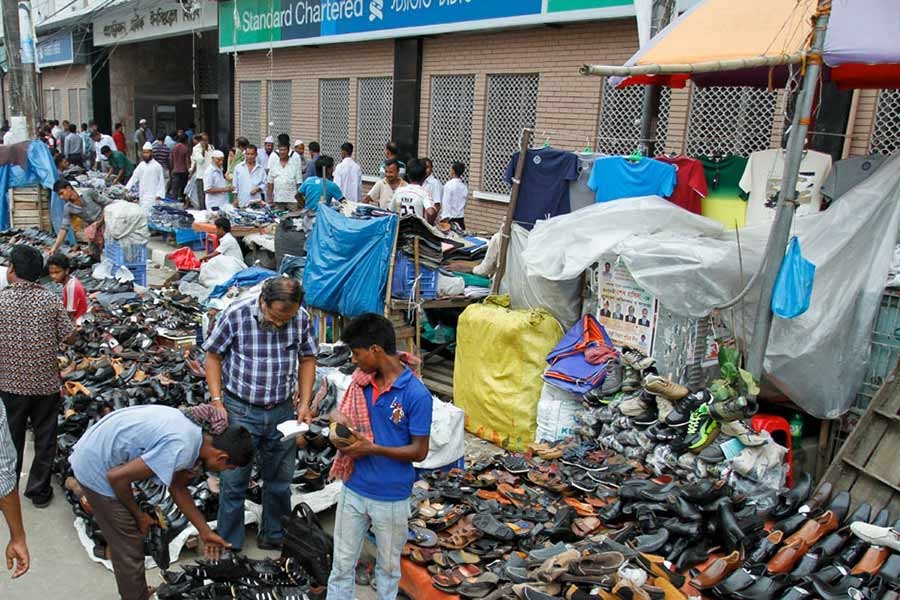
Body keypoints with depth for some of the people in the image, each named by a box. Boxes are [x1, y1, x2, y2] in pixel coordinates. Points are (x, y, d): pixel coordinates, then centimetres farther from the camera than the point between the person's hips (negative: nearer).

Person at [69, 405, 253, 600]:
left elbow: (178, 488, 12)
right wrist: (139, 515, -7)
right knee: (129, 549, 3)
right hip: (96, 469, -9)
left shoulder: (195, 431, 0)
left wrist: (205, 532, 16)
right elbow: (116, 477, -24)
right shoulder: (179, 450, -28)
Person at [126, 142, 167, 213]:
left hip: (153, 197, -5)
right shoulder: (141, 165, 11)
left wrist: (159, 195, -9)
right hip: (142, 197, 5)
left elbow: (161, 182, -4)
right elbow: (134, 177, 13)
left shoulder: (157, 166, -5)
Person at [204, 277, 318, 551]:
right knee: (234, 482, 6)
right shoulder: (236, 315, -17)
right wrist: (217, 402, -11)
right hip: (240, 410, -3)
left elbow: (307, 359, 5)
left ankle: (274, 537, 35)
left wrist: (304, 403, -4)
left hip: (283, 411, 3)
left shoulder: (303, 319, -9)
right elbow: (213, 356, -5)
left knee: (280, 480, 15)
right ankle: (229, 545, 24)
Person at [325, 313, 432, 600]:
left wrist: (373, 448, -23)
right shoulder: (361, 380, -3)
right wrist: (341, 420, -9)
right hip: (353, 489, 5)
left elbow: (419, 451, -15)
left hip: (391, 497, -4)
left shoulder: (417, 394, -21)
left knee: (388, 565, 18)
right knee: (342, 563, 15)